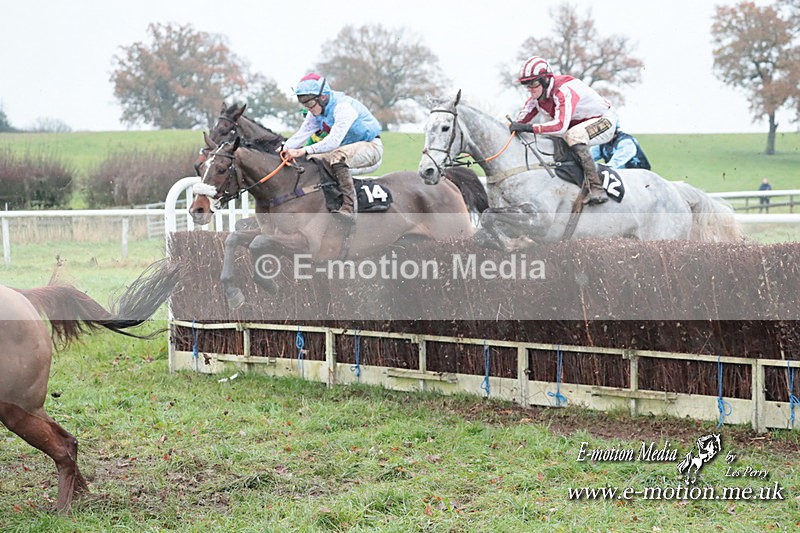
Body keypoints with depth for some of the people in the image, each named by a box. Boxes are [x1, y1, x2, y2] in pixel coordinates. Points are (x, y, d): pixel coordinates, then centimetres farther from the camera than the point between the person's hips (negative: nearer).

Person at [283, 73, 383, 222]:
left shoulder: (343, 107, -27)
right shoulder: (316, 112, 0)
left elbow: (334, 141, -37)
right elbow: (302, 134, -7)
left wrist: (305, 150, -45)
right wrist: (283, 149, -24)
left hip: (371, 147, -9)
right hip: (347, 147, 9)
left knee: (337, 157, -36)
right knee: (312, 159, -5)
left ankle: (349, 208, -39)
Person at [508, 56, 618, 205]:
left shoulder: (564, 91, -32)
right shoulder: (538, 95, -5)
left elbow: (561, 126, -44)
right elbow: (520, 121, -2)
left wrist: (529, 128, -49)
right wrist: (509, 128, -23)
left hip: (604, 120, -9)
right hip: (578, 124, 9)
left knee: (574, 136, -37)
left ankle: (597, 190, -37)